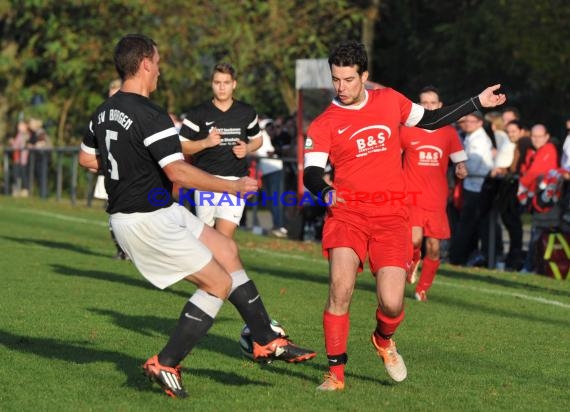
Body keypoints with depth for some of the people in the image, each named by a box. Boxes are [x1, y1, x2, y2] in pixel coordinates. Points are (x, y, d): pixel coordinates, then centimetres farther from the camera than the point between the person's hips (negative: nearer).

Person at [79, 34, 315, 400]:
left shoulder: (104, 112, 8)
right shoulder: (151, 116, -22)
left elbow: (87, 158, 22)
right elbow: (178, 171, -27)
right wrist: (232, 187, -17)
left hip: (125, 215, 10)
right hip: (150, 221, -10)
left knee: (226, 250, 17)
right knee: (220, 283, -1)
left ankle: (266, 341, 21)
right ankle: (166, 365, 1)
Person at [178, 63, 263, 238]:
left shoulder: (246, 112, 5)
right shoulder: (198, 113, -3)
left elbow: (257, 139, 21)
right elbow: (181, 146, -1)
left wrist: (247, 148, -2)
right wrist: (205, 142, -17)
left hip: (235, 182, 0)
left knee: (224, 237, -12)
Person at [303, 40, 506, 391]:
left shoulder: (390, 101, 7)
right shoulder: (323, 125, -2)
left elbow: (430, 120, 22)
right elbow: (312, 173, -11)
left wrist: (478, 103, 22)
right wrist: (324, 192, -33)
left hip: (391, 218, 2)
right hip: (347, 215, -2)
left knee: (392, 304, -8)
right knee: (340, 290, -21)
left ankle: (384, 340, 28)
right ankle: (336, 372, -7)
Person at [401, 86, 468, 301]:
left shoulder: (449, 132, 6)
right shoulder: (407, 130, -1)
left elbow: (459, 160, 14)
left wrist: (461, 169, -8)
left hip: (437, 200, 2)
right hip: (412, 196, -2)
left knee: (433, 249, 1)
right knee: (415, 239, -21)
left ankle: (422, 289, 20)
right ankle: (413, 259, 14)